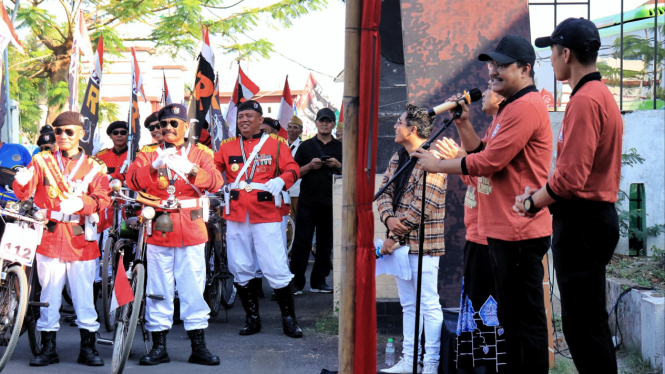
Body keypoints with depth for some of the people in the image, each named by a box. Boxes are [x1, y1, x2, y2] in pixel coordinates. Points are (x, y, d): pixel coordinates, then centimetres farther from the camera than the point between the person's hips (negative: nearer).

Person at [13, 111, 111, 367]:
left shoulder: (94, 167, 8)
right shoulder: (42, 162, 10)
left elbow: (103, 198, -4)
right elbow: (24, 193, -1)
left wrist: (82, 202, -24)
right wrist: (22, 182, -25)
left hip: (80, 240, -1)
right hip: (49, 238, 1)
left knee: (84, 294, 1)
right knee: (49, 293, 4)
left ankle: (87, 347, 10)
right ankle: (48, 348, 12)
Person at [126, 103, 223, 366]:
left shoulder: (201, 153, 9)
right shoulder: (148, 153, 10)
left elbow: (215, 182, -8)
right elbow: (132, 180, -8)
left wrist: (191, 170, -27)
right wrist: (154, 167, -26)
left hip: (191, 231, 0)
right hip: (158, 229, 0)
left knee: (193, 287, 1)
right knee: (159, 288, 3)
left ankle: (198, 347, 8)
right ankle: (159, 347, 11)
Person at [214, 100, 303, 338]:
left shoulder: (276, 144, 5)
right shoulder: (227, 146, 13)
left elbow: (292, 168, -2)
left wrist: (281, 180, -22)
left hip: (266, 214, -3)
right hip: (236, 215, 3)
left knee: (276, 269, -7)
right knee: (240, 270, 7)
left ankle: (289, 319, 4)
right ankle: (252, 319, 19)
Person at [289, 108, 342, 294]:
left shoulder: (340, 147, 11)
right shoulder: (306, 146, 9)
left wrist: (338, 166, -7)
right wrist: (310, 166, -10)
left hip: (330, 202, 2)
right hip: (307, 200, -1)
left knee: (325, 243, 6)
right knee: (302, 242, -5)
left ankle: (318, 281, 14)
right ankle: (296, 282, -2)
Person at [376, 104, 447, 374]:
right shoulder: (398, 158, 13)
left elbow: (422, 206, -19)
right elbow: (385, 191, 11)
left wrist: (393, 237, -16)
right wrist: (389, 218, -11)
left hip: (422, 243, -9)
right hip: (400, 242, 9)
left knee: (428, 305, -3)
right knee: (408, 305, 13)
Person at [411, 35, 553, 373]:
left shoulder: (527, 106, -15)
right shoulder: (509, 107, 20)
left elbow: (489, 162, -19)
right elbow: (483, 153, 21)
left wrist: (437, 165, -8)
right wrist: (463, 125, 7)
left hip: (519, 232, -11)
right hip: (502, 229, 11)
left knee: (525, 317, -7)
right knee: (509, 315, 17)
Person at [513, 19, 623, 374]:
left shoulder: (585, 101, -17)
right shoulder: (602, 94, 16)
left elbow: (570, 176, -23)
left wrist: (533, 202, -7)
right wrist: (540, 195, 13)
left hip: (581, 222, -11)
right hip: (597, 215, 11)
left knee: (583, 323, -7)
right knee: (589, 321, 16)